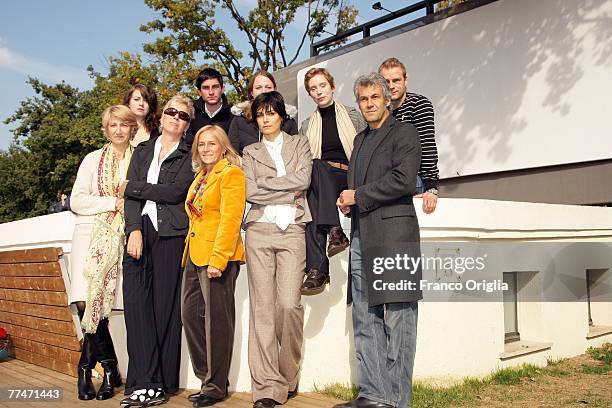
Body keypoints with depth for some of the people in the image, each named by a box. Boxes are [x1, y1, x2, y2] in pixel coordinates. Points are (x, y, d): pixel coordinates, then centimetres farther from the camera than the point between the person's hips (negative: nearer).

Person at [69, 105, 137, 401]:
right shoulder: (93, 159, 12)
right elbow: (77, 201, 5)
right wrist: (113, 202, -6)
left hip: (118, 239, -1)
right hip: (89, 234, 1)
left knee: (96, 303, -7)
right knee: (85, 302, -10)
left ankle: (87, 367, 12)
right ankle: (109, 368, 5)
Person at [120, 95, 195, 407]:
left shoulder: (189, 157, 9)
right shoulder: (142, 151, 20)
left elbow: (175, 192, -7)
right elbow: (132, 197, 8)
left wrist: (132, 188, 0)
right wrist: (134, 230, -8)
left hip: (171, 234, -3)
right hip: (140, 231, 3)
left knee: (165, 306, -4)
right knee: (136, 302, -9)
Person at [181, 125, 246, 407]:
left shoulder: (231, 174, -6)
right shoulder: (200, 177, 20)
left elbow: (230, 219, -15)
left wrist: (218, 259, -21)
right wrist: (191, 253, 16)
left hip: (217, 256, -9)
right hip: (194, 256, 9)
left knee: (216, 319, -3)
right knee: (190, 315, 9)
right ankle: (206, 378, 21)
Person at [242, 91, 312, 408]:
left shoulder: (299, 144, 16)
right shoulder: (250, 152, 17)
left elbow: (304, 179, -2)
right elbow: (250, 192, 1)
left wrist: (266, 183, -2)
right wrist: (289, 193, -3)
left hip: (292, 231, -1)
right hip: (259, 231, 1)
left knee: (288, 304, -13)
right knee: (262, 307, -4)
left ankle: (288, 377, 8)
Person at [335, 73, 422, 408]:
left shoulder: (404, 133, 1)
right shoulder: (360, 139, 24)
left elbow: (404, 179, -14)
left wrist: (357, 196, -8)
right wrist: (347, 201, 6)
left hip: (393, 233, -8)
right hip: (361, 238, 8)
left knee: (397, 321, -4)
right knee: (365, 321, 8)